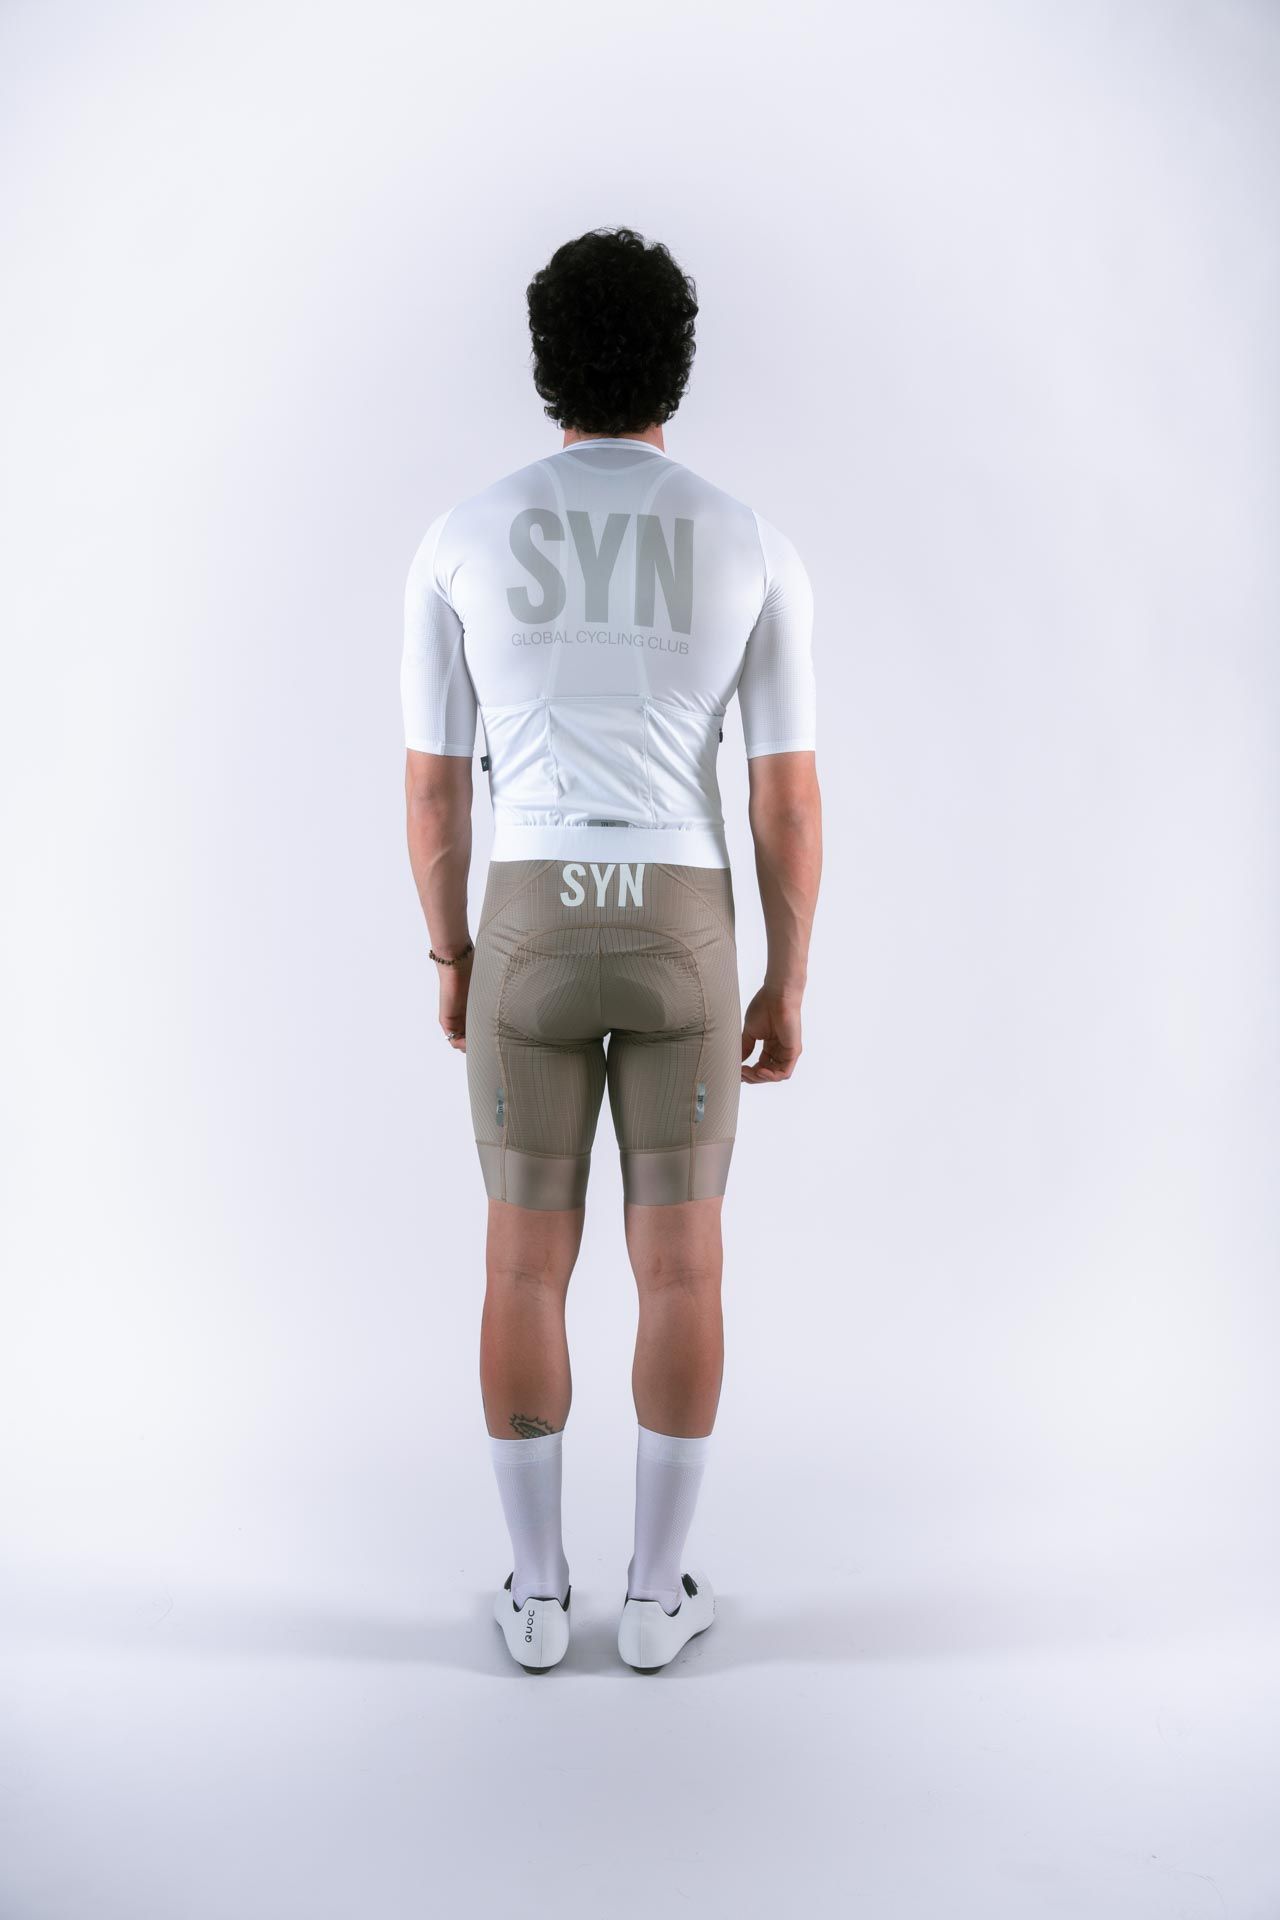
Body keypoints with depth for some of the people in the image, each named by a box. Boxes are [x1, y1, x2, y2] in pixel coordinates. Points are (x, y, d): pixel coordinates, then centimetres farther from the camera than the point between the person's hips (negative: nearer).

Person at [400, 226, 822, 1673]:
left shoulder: (461, 540, 1)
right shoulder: (755, 549, 0)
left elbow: (431, 791, 2)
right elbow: (790, 806, -1)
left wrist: (450, 957, 15)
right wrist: (789, 986, 9)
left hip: (532, 929, 1)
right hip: (681, 935, 0)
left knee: (528, 1259, 10)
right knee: (681, 1261, 10)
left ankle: (536, 1591, 20)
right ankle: (657, 1591, 19)